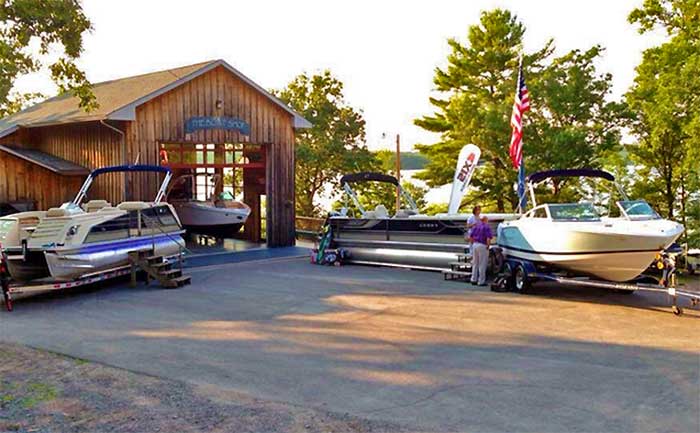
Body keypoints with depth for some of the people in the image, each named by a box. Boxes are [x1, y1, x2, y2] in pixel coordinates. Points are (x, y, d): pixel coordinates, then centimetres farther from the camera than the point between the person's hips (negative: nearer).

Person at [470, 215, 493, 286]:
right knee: (482, 265, 0)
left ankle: (473, 279, 18)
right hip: (482, 246, -6)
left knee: (475, 263, 15)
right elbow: (488, 238, -18)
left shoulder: (476, 225, 12)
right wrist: (488, 246, -7)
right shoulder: (487, 226, -7)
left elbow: (471, 236, 12)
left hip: (475, 245, 6)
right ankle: (481, 281, 2)